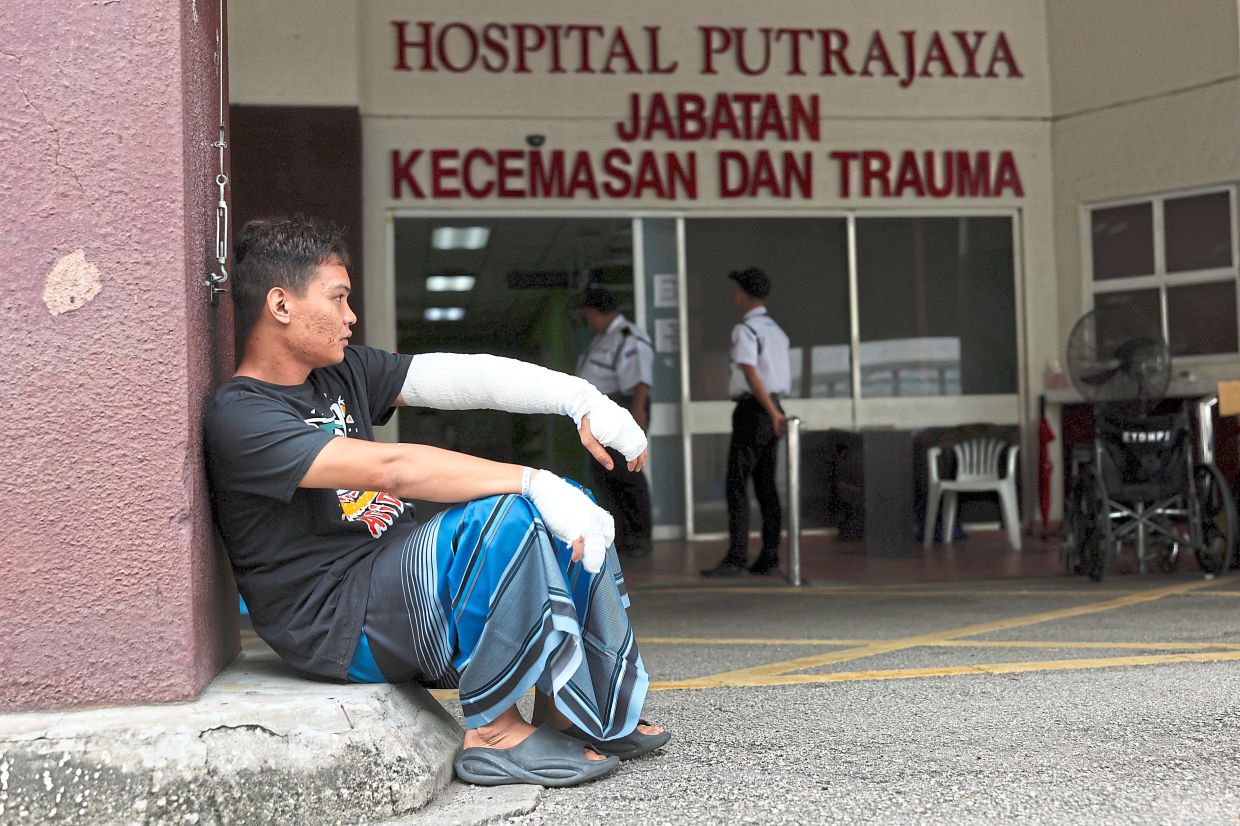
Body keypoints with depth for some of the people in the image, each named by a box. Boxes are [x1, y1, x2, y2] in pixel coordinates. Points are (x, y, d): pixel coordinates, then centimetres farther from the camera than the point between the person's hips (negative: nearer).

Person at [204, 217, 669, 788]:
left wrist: (580, 398, -13)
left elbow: (460, 377, 1)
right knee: (511, 515, -29)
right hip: (345, 628, -9)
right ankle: (491, 731, -16)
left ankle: (583, 715, 4)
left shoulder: (343, 373, 12)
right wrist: (536, 481, -29)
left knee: (570, 508, 2)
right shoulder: (239, 417, -16)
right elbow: (392, 468, -27)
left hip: (404, 578, 9)